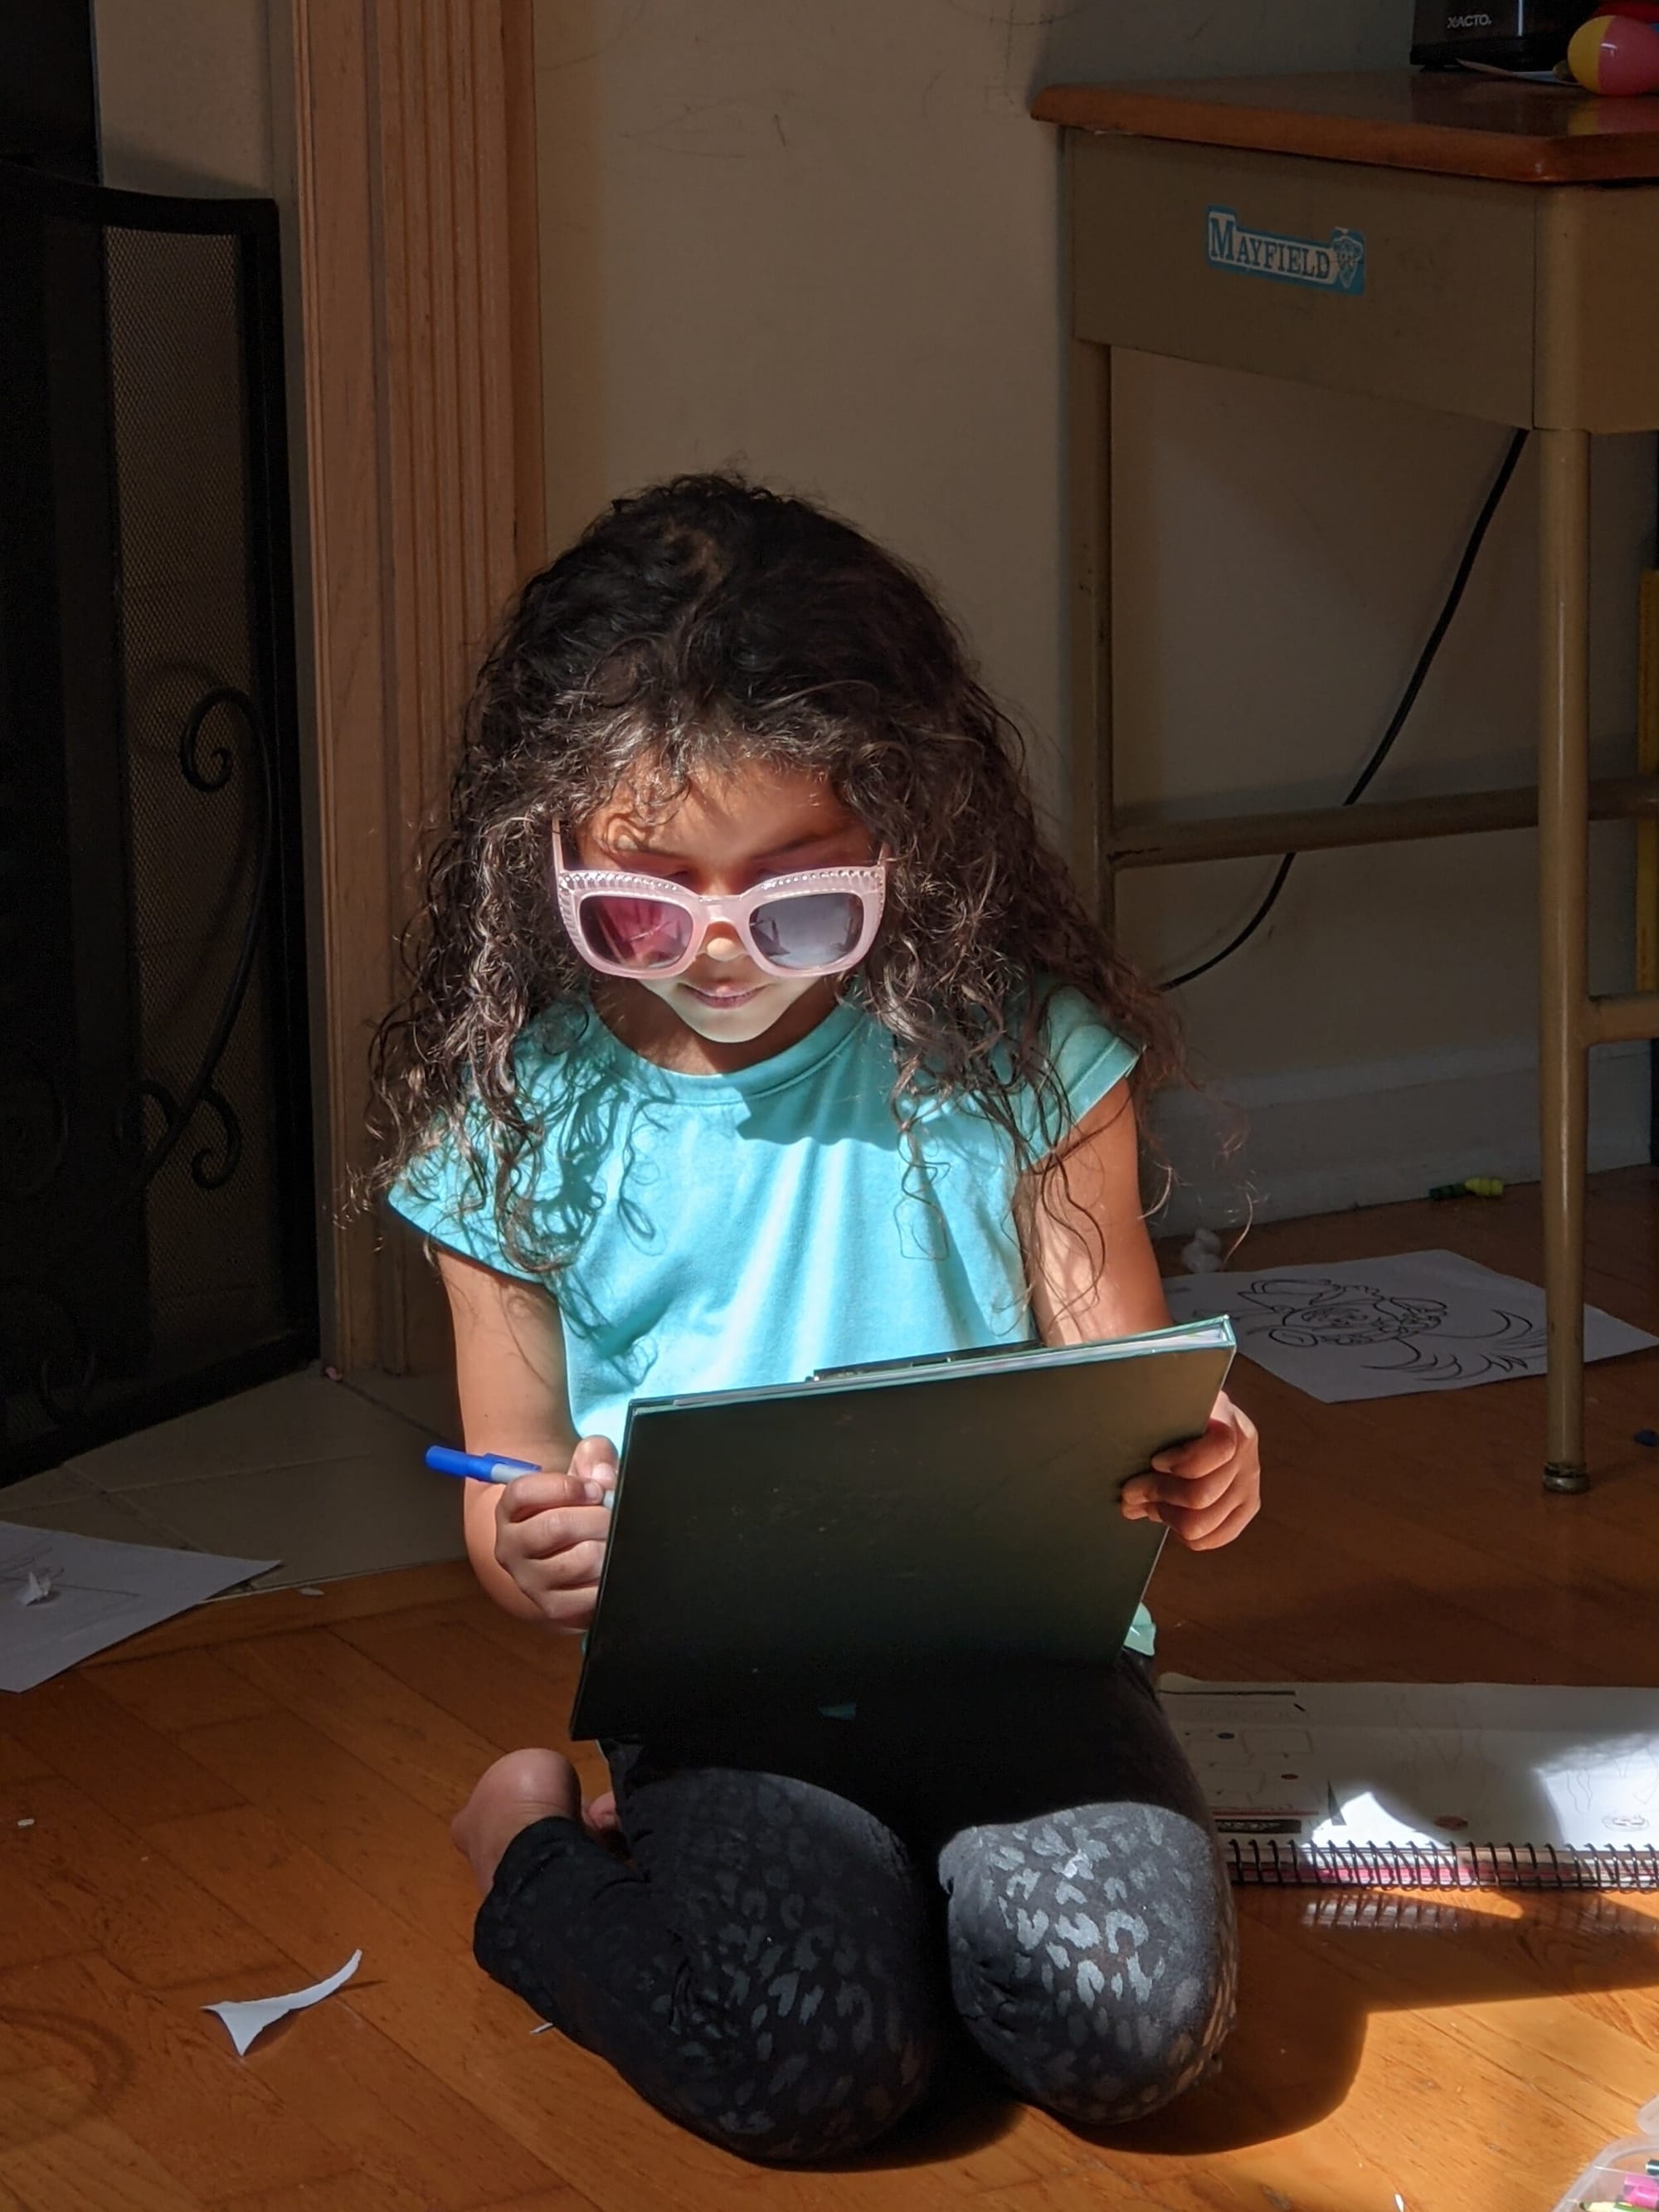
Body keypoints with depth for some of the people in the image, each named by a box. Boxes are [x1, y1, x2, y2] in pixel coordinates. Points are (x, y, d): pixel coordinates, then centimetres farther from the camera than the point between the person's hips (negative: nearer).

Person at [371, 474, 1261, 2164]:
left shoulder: (1009, 1054, -1)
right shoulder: (523, 1116, 1)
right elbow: (509, 1488, 7)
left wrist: (1186, 1465, -20)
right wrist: (536, 1555, -18)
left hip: (1013, 1645, 1)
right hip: (715, 1694, -1)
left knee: (1124, 2015, -26)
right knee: (808, 2056, -28)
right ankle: (539, 1849, 5)